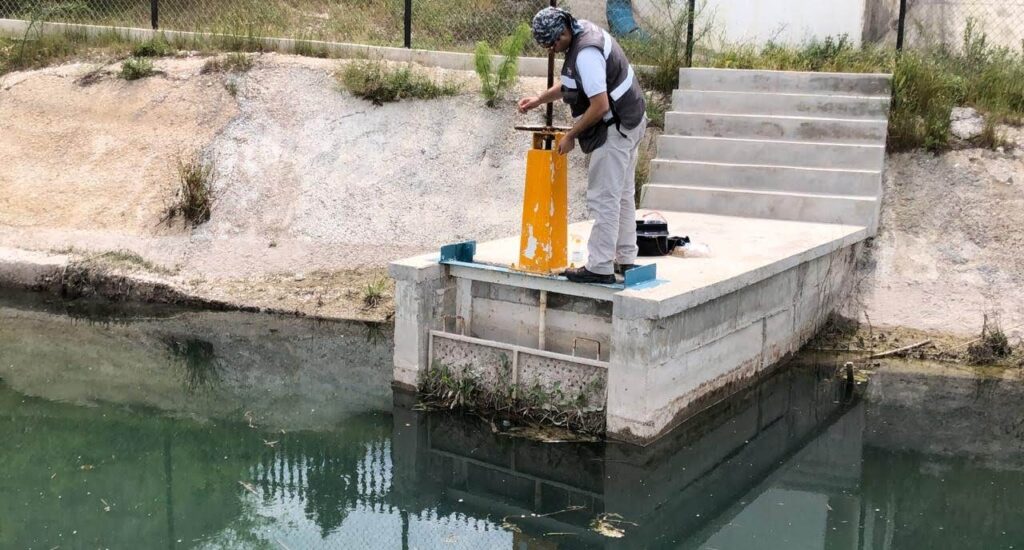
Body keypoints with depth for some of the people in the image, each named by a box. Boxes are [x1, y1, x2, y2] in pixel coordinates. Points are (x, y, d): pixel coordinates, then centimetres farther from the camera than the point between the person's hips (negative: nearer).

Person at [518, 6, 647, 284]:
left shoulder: (586, 53, -25)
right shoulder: (583, 31, 8)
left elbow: (600, 106, -27)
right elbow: (571, 83, 22)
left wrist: (571, 136, -16)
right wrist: (539, 100, 13)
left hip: (615, 128, -11)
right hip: (629, 122, 11)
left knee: (603, 199, -8)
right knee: (622, 194, 16)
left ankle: (599, 267, -4)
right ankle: (625, 260, 24)